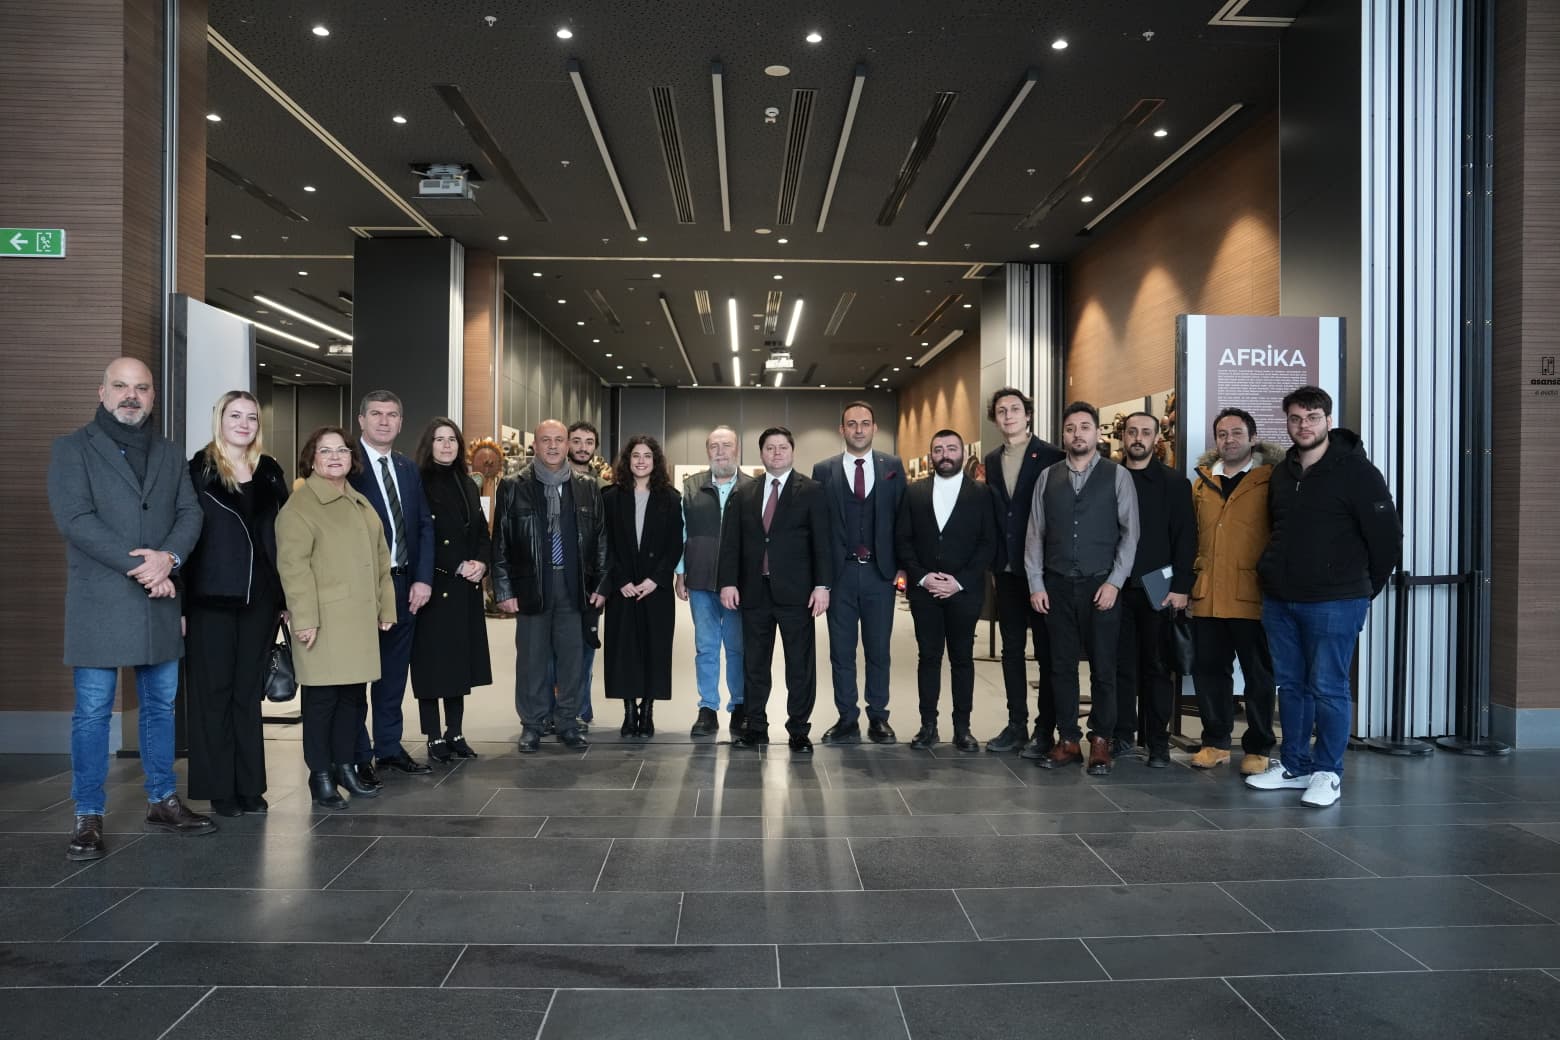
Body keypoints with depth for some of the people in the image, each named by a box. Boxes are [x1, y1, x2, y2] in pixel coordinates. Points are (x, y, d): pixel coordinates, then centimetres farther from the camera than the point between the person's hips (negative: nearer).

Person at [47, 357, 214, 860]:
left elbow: (190, 513, 6)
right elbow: (75, 518, -12)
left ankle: (163, 801, 22)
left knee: (161, 704, 11)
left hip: (159, 601, 4)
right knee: (93, 711, 0)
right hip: (98, 602, -4)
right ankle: (88, 817, 8)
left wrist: (169, 558, -14)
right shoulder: (72, 449, 0)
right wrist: (139, 566, -17)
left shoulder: (169, 453, 14)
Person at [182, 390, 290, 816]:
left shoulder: (270, 472, 10)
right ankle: (220, 789, 12)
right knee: (213, 692, 4)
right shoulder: (198, 469, -2)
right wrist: (179, 601, -10)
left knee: (249, 691, 10)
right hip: (211, 597, -4)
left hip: (260, 597, 4)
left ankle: (250, 786, 17)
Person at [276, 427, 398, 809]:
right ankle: (320, 776, 10)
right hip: (324, 621, -7)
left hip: (360, 619, 7)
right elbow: (293, 566, -13)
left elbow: (380, 559, 20)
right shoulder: (299, 506, -6)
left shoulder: (360, 504, 18)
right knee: (322, 698, -1)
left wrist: (385, 607, 15)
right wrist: (303, 617, -18)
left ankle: (345, 766, 24)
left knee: (354, 695, 11)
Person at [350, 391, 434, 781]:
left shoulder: (408, 468, 12)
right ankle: (358, 755, 15)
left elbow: (425, 525, 11)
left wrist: (423, 578, 0)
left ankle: (389, 745, 27)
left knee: (394, 670, 15)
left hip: (403, 584, 6)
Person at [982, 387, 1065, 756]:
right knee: (1011, 649, 11)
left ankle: (1045, 730, 9)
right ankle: (1016, 725, 19)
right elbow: (991, 515, 11)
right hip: (1006, 570, 6)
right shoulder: (992, 460, 10)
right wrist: (991, 565, 8)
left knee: (1046, 650, 3)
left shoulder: (1051, 456, -7)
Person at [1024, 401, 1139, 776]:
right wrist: (1036, 584, 0)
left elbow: (1130, 533, -1)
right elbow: (1035, 534, 6)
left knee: (1103, 668, 4)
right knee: (1062, 666, 7)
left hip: (1101, 586, -2)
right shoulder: (1047, 477, 7)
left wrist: (1114, 582, -9)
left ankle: (1100, 741, 16)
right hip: (1057, 586, 2)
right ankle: (1067, 740, 16)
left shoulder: (1117, 476, 1)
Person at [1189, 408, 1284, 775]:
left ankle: (1258, 748, 17)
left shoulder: (1271, 480, -1)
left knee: (1259, 674, 6)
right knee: (1209, 671, 10)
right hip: (1207, 596, 4)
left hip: (1252, 596, -4)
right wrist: (1195, 575, 13)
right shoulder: (1202, 482, 13)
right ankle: (1215, 742, 23)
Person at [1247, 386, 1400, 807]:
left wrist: (1365, 588, 1)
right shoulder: (1281, 473, 11)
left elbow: (1388, 537, -6)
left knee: (1328, 688, -1)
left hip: (1334, 603, -6)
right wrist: (1274, 575, 15)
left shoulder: (1357, 472, -8)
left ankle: (1327, 773, 11)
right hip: (1279, 600, 6)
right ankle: (1294, 764, 23)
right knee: (1290, 685, 12)